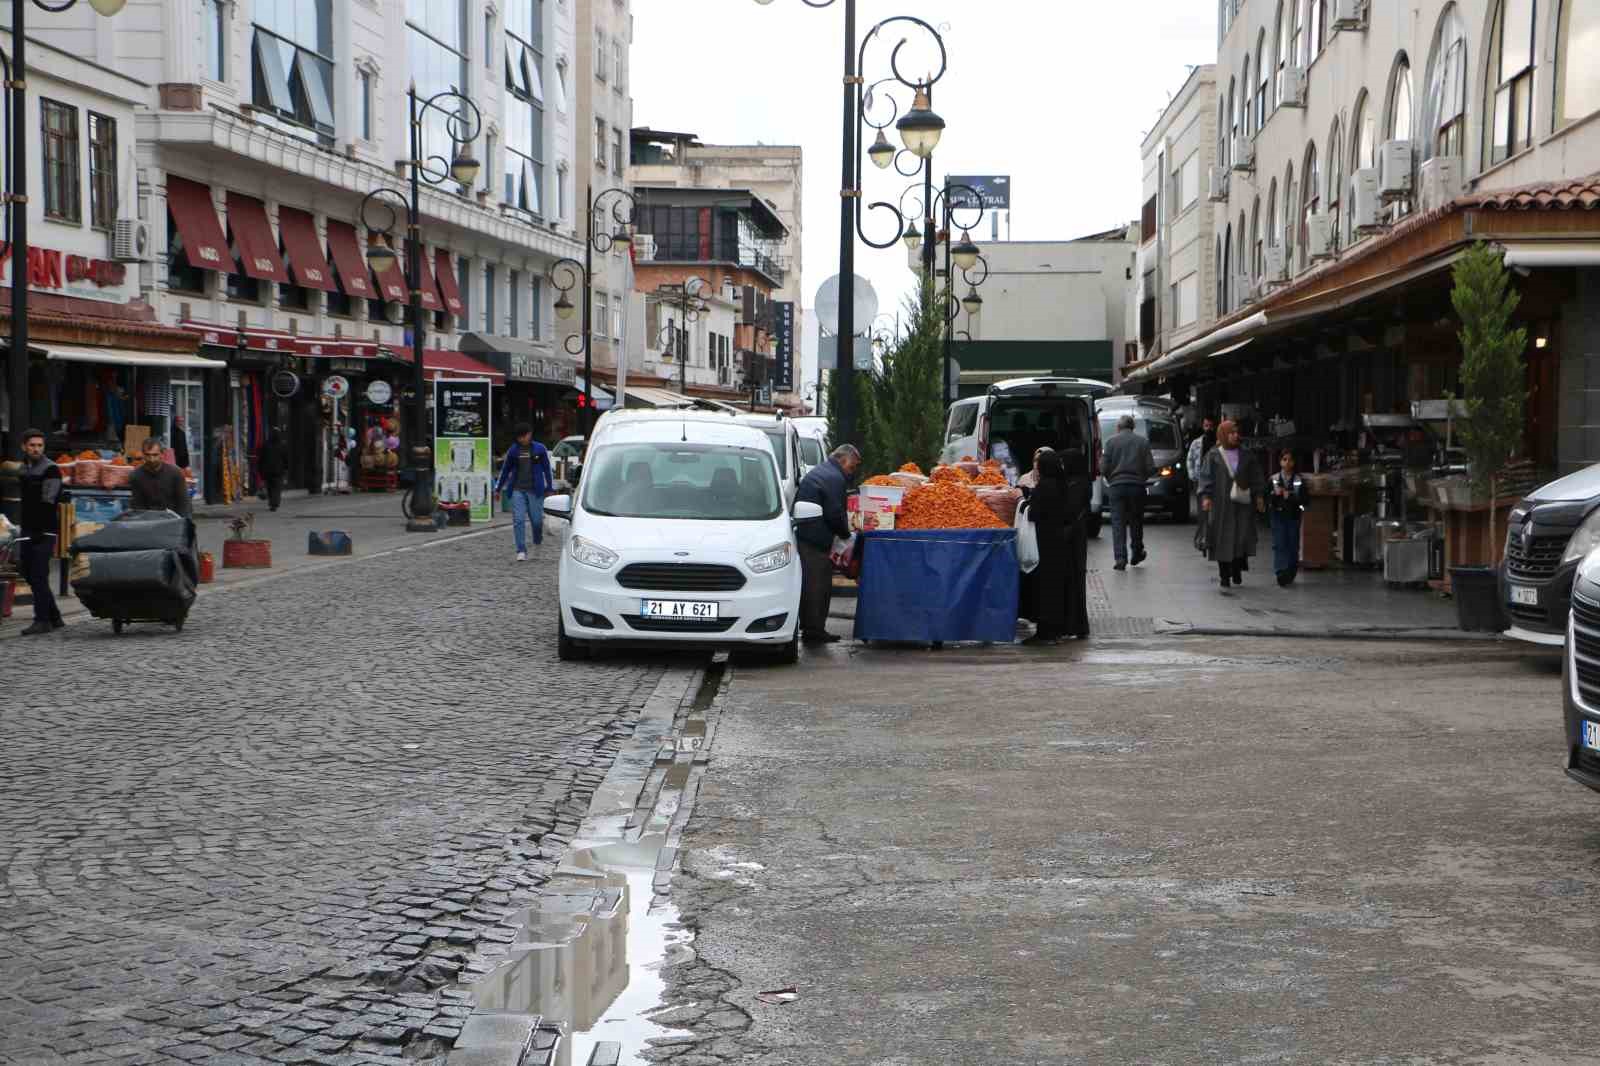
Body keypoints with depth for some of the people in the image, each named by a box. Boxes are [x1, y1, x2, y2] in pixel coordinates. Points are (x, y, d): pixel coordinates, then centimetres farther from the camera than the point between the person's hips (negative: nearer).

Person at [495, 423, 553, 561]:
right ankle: (521, 551, -7)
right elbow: (505, 470, 14)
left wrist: (549, 488, 5)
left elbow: (547, 469, 6)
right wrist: (498, 488, 17)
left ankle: (538, 543, 32)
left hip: (535, 491, -1)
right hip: (517, 490, 1)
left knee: (537, 520, 3)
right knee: (518, 520, -7)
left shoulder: (540, 449, 0)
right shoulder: (513, 451, 5)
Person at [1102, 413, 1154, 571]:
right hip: (1137, 486, 2)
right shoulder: (1143, 442, 3)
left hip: (1117, 486, -2)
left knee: (1118, 523, -1)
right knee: (1136, 521, 17)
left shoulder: (1111, 441, -1)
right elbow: (1151, 467, -1)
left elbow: (1104, 467, -5)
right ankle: (1137, 554, 26)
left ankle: (1120, 557, -11)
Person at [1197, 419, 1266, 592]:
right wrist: (1205, 496, -13)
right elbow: (1206, 476, -2)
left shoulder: (1246, 456, 10)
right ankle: (1224, 576, 5)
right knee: (1223, 538, -1)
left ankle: (1237, 571, 10)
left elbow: (1256, 477, 14)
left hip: (1242, 503, 2)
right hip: (1221, 503, -2)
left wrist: (1259, 495, 7)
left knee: (1242, 537, -5)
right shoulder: (1214, 456, 1)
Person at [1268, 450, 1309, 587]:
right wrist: (1275, 494, -16)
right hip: (1278, 515, 0)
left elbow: (1305, 499, -5)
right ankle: (1281, 574, -12)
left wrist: (1290, 496, -16)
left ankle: (1291, 574, 21)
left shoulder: (1300, 480, 1)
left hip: (1293, 516, 0)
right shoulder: (1273, 479, 3)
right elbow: (1266, 498, 3)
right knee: (1279, 544, -9)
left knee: (1293, 545, 6)